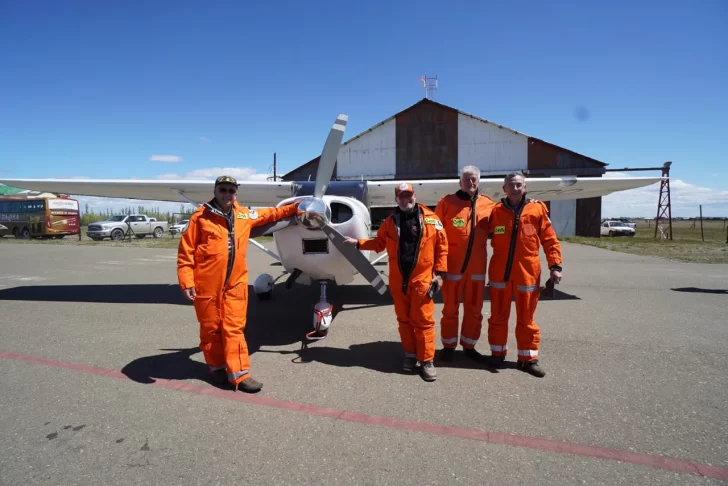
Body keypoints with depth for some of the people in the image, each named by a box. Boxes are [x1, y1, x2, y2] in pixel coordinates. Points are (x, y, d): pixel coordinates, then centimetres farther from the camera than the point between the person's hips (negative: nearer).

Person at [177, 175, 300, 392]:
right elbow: (185, 251, -6)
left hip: (235, 284, 3)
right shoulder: (201, 216, -7)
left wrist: (294, 208, 27)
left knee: (234, 328, 4)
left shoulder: (245, 214, 7)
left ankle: (238, 373, 9)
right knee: (211, 328, 11)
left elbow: (269, 214, 26)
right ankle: (216, 367, 30)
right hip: (207, 284, -3)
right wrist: (186, 281, -11)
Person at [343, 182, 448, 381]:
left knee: (423, 320, -1)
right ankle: (410, 354, 28)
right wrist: (358, 242, 4)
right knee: (404, 319, 12)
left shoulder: (430, 219, -3)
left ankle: (427, 361, 11)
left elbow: (442, 247, -1)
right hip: (398, 280, 4)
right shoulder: (391, 221, 8)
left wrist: (439, 273, -5)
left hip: (422, 279, -3)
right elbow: (379, 242, 15)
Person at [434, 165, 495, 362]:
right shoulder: (447, 202, -4)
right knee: (450, 308, 8)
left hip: (477, 266, 3)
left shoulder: (489, 205, 4)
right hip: (453, 266, -3)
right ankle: (448, 345, 23)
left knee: (475, 309, 13)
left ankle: (469, 345, 29)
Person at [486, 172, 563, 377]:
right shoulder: (495, 211, -1)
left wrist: (555, 265, -4)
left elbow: (550, 240, 1)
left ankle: (528, 358, 22)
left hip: (527, 273, 0)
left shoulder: (537, 209, -2)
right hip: (499, 273, 1)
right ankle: (497, 353, 27)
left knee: (526, 318, 10)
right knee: (498, 316, 12)